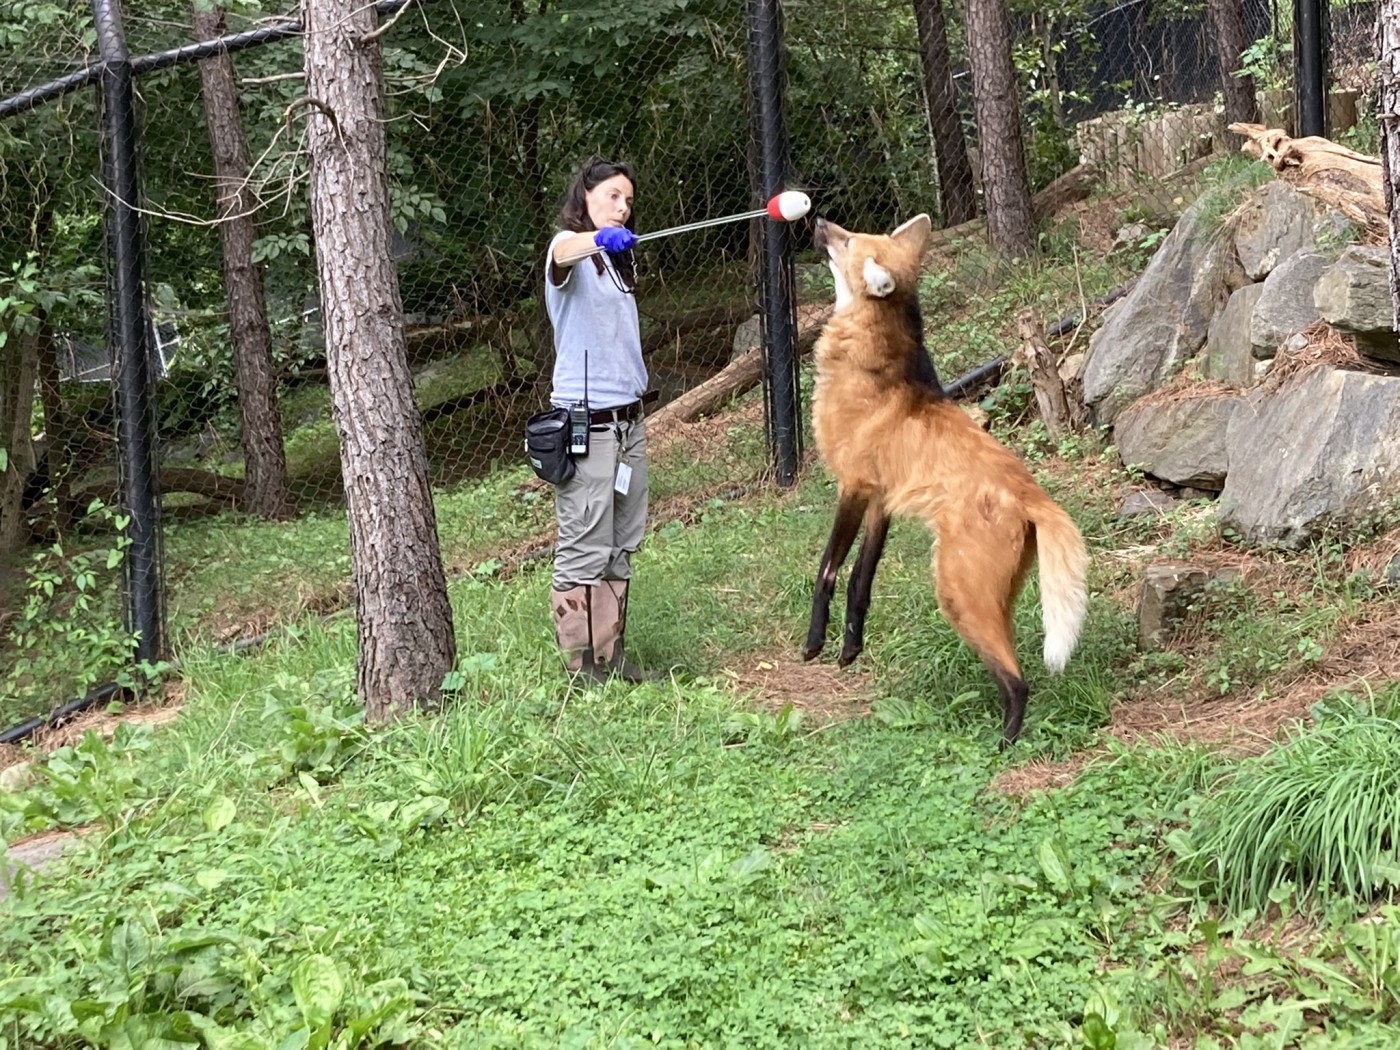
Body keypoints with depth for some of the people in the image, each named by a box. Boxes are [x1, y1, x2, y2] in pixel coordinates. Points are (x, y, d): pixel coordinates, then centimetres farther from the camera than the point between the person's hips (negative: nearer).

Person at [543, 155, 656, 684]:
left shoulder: (617, 257, 20)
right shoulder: (570, 248, -7)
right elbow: (563, 254, -33)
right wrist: (598, 238, -54)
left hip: (628, 419, 9)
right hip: (586, 422, -9)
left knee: (620, 549, 11)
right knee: (583, 552, -6)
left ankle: (611, 657, 19)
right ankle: (581, 669, -1)